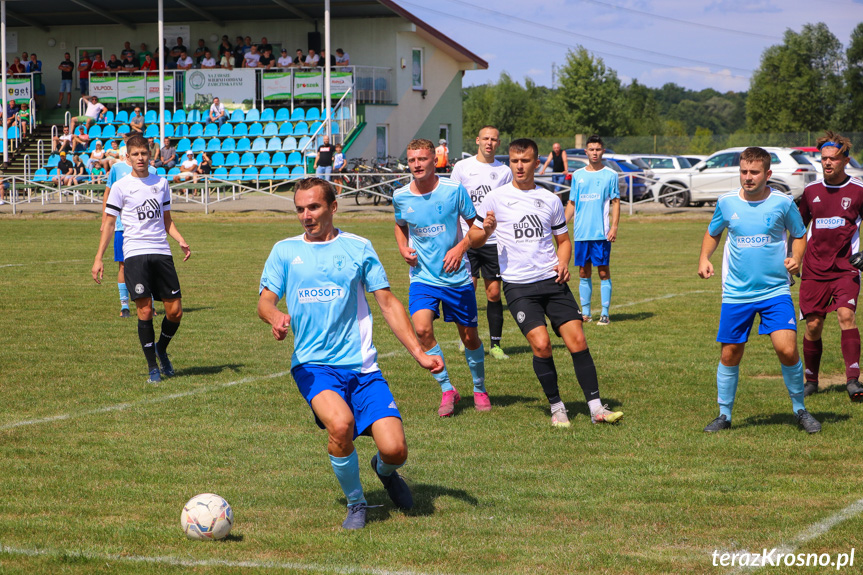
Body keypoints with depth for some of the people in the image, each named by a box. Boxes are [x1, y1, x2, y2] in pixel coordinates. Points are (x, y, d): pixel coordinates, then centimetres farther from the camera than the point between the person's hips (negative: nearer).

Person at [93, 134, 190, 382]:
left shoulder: (161, 183, 14)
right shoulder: (120, 187, 3)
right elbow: (108, 223, 5)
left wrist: (181, 241, 5)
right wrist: (98, 258, -1)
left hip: (161, 252, 4)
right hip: (135, 254, -4)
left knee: (175, 310, 0)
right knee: (144, 311, -9)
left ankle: (161, 349, 27)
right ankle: (152, 367, 2)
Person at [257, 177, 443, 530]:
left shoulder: (358, 247, 9)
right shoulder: (285, 251, 9)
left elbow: (387, 302, 10)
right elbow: (265, 302, 2)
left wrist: (418, 353, 3)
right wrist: (275, 316, -23)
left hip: (362, 366, 1)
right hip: (313, 365, -1)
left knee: (395, 450, -14)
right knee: (341, 423, -32)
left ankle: (384, 470, 26)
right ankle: (355, 503, -5)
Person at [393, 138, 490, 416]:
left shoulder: (454, 190, -10)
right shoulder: (400, 197, -3)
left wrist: (460, 248, -14)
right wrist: (404, 249, 0)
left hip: (457, 276, -1)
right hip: (423, 276, 1)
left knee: (469, 337, 8)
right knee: (422, 328, -22)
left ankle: (479, 389, 34)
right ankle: (447, 390, -6)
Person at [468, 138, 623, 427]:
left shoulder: (550, 200, 11)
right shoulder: (496, 198, 3)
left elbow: (563, 240, 21)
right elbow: (473, 241, 7)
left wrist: (563, 262, 0)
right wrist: (486, 230, -16)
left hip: (552, 281, 3)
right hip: (518, 284, -3)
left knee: (577, 339, -7)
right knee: (541, 344, -16)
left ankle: (596, 407, -2)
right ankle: (556, 407, 1)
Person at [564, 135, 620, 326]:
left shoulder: (610, 175, 3)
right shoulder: (578, 175, 11)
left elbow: (616, 202, 1)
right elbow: (571, 203, 15)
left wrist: (614, 227, -10)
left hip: (601, 232, -3)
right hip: (580, 232, 3)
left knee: (603, 271, -4)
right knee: (584, 272, 5)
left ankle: (605, 313, -1)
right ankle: (585, 313, 11)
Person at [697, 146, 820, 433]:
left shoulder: (782, 202, -4)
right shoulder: (726, 202, 1)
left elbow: (799, 235, 10)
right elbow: (712, 233, 19)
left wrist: (795, 257, -9)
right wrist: (704, 258, 2)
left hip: (775, 291, -2)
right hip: (736, 293, 2)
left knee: (787, 350, -14)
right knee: (730, 355, 5)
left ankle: (800, 409, 7)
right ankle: (724, 414, 22)